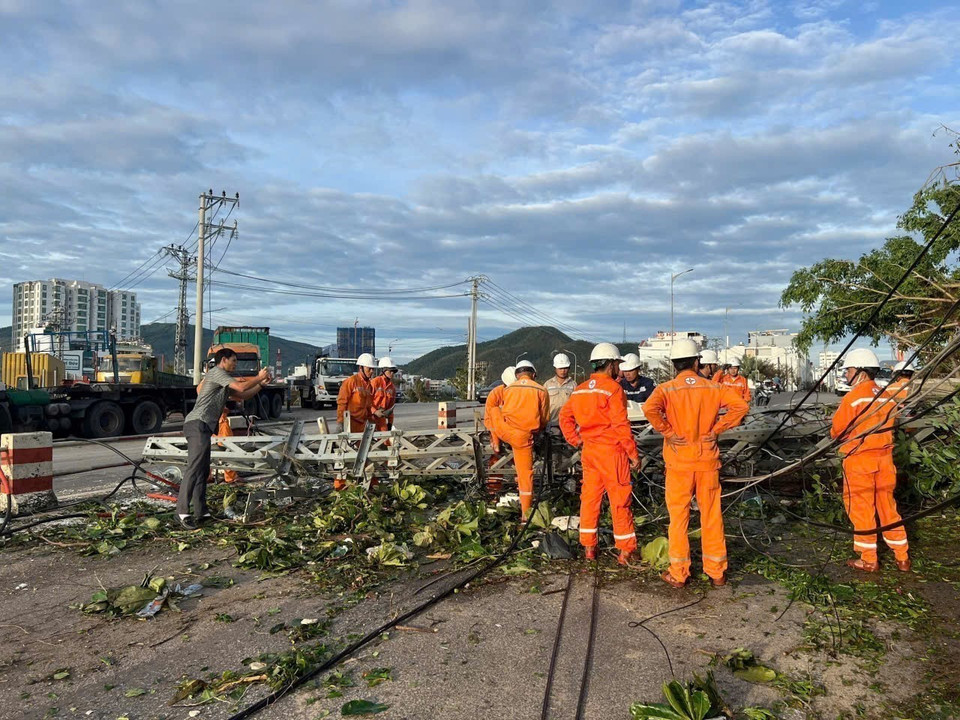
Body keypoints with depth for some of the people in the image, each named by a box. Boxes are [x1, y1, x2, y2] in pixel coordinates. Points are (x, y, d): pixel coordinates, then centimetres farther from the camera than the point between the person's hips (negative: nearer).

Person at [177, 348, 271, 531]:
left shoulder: (224, 381, 27)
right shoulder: (217, 372, -2)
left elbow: (243, 396, 29)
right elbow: (242, 388, -10)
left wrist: (261, 384, 19)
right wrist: (258, 377, 5)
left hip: (202, 427, 11)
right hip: (198, 423, -11)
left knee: (203, 471, 11)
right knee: (194, 468, -17)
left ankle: (200, 512, 14)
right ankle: (182, 513, -21)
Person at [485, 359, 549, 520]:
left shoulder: (508, 389, 11)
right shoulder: (541, 390, 6)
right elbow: (544, 419, 9)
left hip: (504, 429, 1)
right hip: (524, 436, -1)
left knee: (493, 409, 30)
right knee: (526, 473, 10)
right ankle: (526, 513, 16)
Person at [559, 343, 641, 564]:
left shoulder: (580, 389, 8)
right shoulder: (613, 388, -13)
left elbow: (564, 416, 11)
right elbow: (621, 425, -16)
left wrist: (576, 440, 13)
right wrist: (633, 454, -10)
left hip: (589, 450, 6)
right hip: (611, 451, -6)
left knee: (589, 497, 13)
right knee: (620, 500, 3)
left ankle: (588, 547, 21)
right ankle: (625, 551, 10)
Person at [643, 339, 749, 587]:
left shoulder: (666, 389, -7)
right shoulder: (713, 388, -1)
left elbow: (650, 409, -27)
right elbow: (741, 405, -10)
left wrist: (668, 432, -14)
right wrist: (717, 428, -4)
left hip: (679, 462, -2)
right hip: (707, 461, 2)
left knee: (678, 517, 7)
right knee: (711, 516, 12)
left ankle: (678, 574, 14)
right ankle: (716, 572, 22)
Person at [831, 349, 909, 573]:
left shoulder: (853, 397, -15)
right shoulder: (887, 397, 5)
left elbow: (837, 431, -12)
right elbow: (888, 426, 13)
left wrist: (834, 432, 9)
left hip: (859, 460, -6)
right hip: (884, 458, 6)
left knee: (862, 509, 4)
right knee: (887, 506, 16)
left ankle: (868, 560, 12)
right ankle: (902, 558, 22)